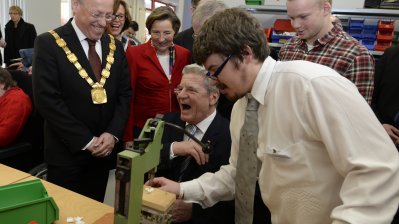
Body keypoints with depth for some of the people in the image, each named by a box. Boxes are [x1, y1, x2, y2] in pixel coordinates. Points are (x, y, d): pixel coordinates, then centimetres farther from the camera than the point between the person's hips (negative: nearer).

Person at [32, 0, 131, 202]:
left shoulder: (114, 46, 5)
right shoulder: (49, 43, -11)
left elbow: (125, 93, 5)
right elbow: (47, 100, -17)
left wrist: (113, 133, -9)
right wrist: (86, 140, -17)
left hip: (104, 148, 4)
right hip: (66, 151, -4)